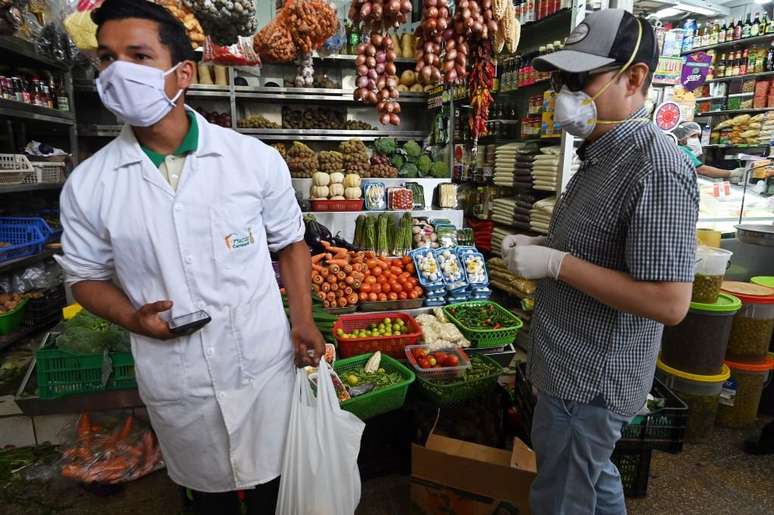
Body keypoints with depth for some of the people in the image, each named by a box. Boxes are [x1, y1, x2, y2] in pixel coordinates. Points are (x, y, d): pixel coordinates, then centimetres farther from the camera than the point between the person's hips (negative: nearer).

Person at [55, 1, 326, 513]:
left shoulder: (257, 159, -10)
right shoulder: (87, 184, -7)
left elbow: (291, 242, 1)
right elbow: (86, 275, 5)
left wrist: (303, 320, -10)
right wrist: (132, 316, -15)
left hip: (266, 364, 0)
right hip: (174, 380, 1)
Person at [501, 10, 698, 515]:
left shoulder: (655, 165, -24)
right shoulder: (603, 155, 8)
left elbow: (669, 302, -27)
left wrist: (556, 263, -25)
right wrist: (539, 246, 3)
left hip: (589, 381, -9)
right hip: (579, 367, 9)